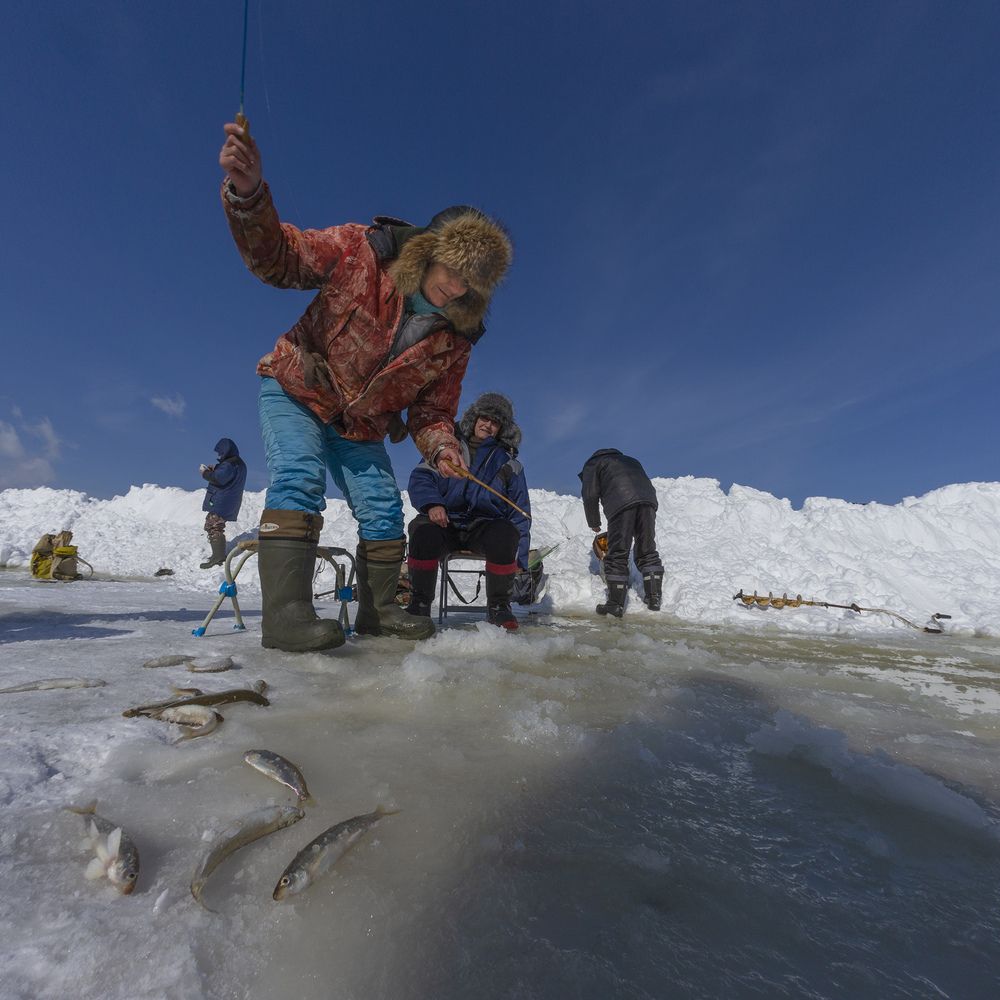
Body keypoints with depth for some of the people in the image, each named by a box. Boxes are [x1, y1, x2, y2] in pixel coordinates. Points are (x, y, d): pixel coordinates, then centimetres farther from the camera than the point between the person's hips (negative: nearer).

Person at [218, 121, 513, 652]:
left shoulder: (455, 339, -10)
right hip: (295, 393, -4)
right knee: (298, 480, -26)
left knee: (384, 512, 1)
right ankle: (285, 612, -24)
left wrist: (442, 450, -27)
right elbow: (279, 257, -15)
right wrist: (248, 193, -35)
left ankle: (378, 609, 17)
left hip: (362, 427, 4)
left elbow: (432, 412, -6)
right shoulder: (362, 252, -19)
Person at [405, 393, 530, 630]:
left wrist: (519, 559, 1)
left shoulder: (509, 464, 17)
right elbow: (420, 478, 3)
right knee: (424, 531, -34)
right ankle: (420, 604, -15)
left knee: (505, 534, -33)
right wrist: (432, 503, -20)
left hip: (484, 525, 1)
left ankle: (498, 606, -12)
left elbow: (520, 512, 13)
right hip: (445, 521, 0)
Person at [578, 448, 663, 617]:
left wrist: (594, 523, 22)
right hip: (648, 500, 5)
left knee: (617, 555, -1)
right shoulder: (631, 460, 41)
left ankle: (615, 604, 1)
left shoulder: (592, 465, 24)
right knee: (648, 552, 16)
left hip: (621, 504, -5)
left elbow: (590, 496, 9)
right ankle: (654, 598, 17)